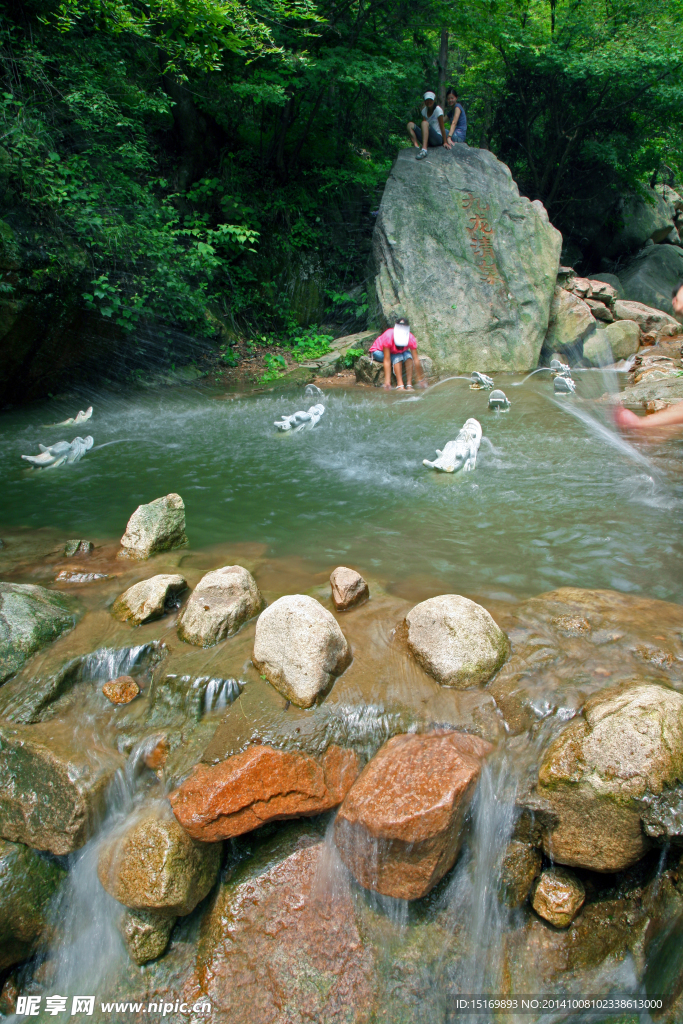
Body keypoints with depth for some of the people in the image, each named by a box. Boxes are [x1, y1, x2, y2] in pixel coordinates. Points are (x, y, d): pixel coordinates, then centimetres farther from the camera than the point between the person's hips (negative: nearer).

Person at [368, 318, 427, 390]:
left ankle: (409, 385, -29)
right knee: (397, 358, -33)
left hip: (395, 352, 4)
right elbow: (387, 360, -38)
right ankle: (400, 386, -35)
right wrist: (387, 381, -41)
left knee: (408, 355, -27)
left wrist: (421, 379, -21)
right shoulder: (388, 337, -37)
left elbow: (416, 360, -23)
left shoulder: (411, 339, -26)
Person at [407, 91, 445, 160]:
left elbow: (442, 128, -8)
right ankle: (417, 146, -30)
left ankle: (424, 150, -47)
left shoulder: (438, 110, -6)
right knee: (410, 124, -9)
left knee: (424, 123, -31)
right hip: (428, 141, 6)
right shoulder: (424, 110, 9)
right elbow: (424, 129, 3)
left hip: (438, 138, -6)